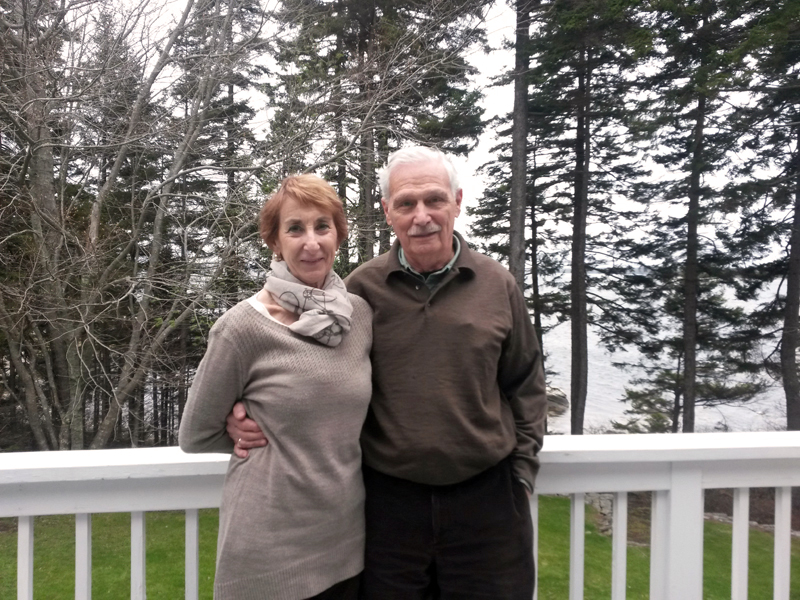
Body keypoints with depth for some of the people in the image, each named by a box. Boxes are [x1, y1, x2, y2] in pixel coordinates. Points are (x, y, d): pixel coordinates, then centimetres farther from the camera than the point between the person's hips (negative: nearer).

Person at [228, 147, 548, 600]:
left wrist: (522, 471, 4)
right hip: (388, 500, 0)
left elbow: (525, 386, 7)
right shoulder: (361, 289, -4)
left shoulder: (497, 285, 0)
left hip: (485, 498, 1)